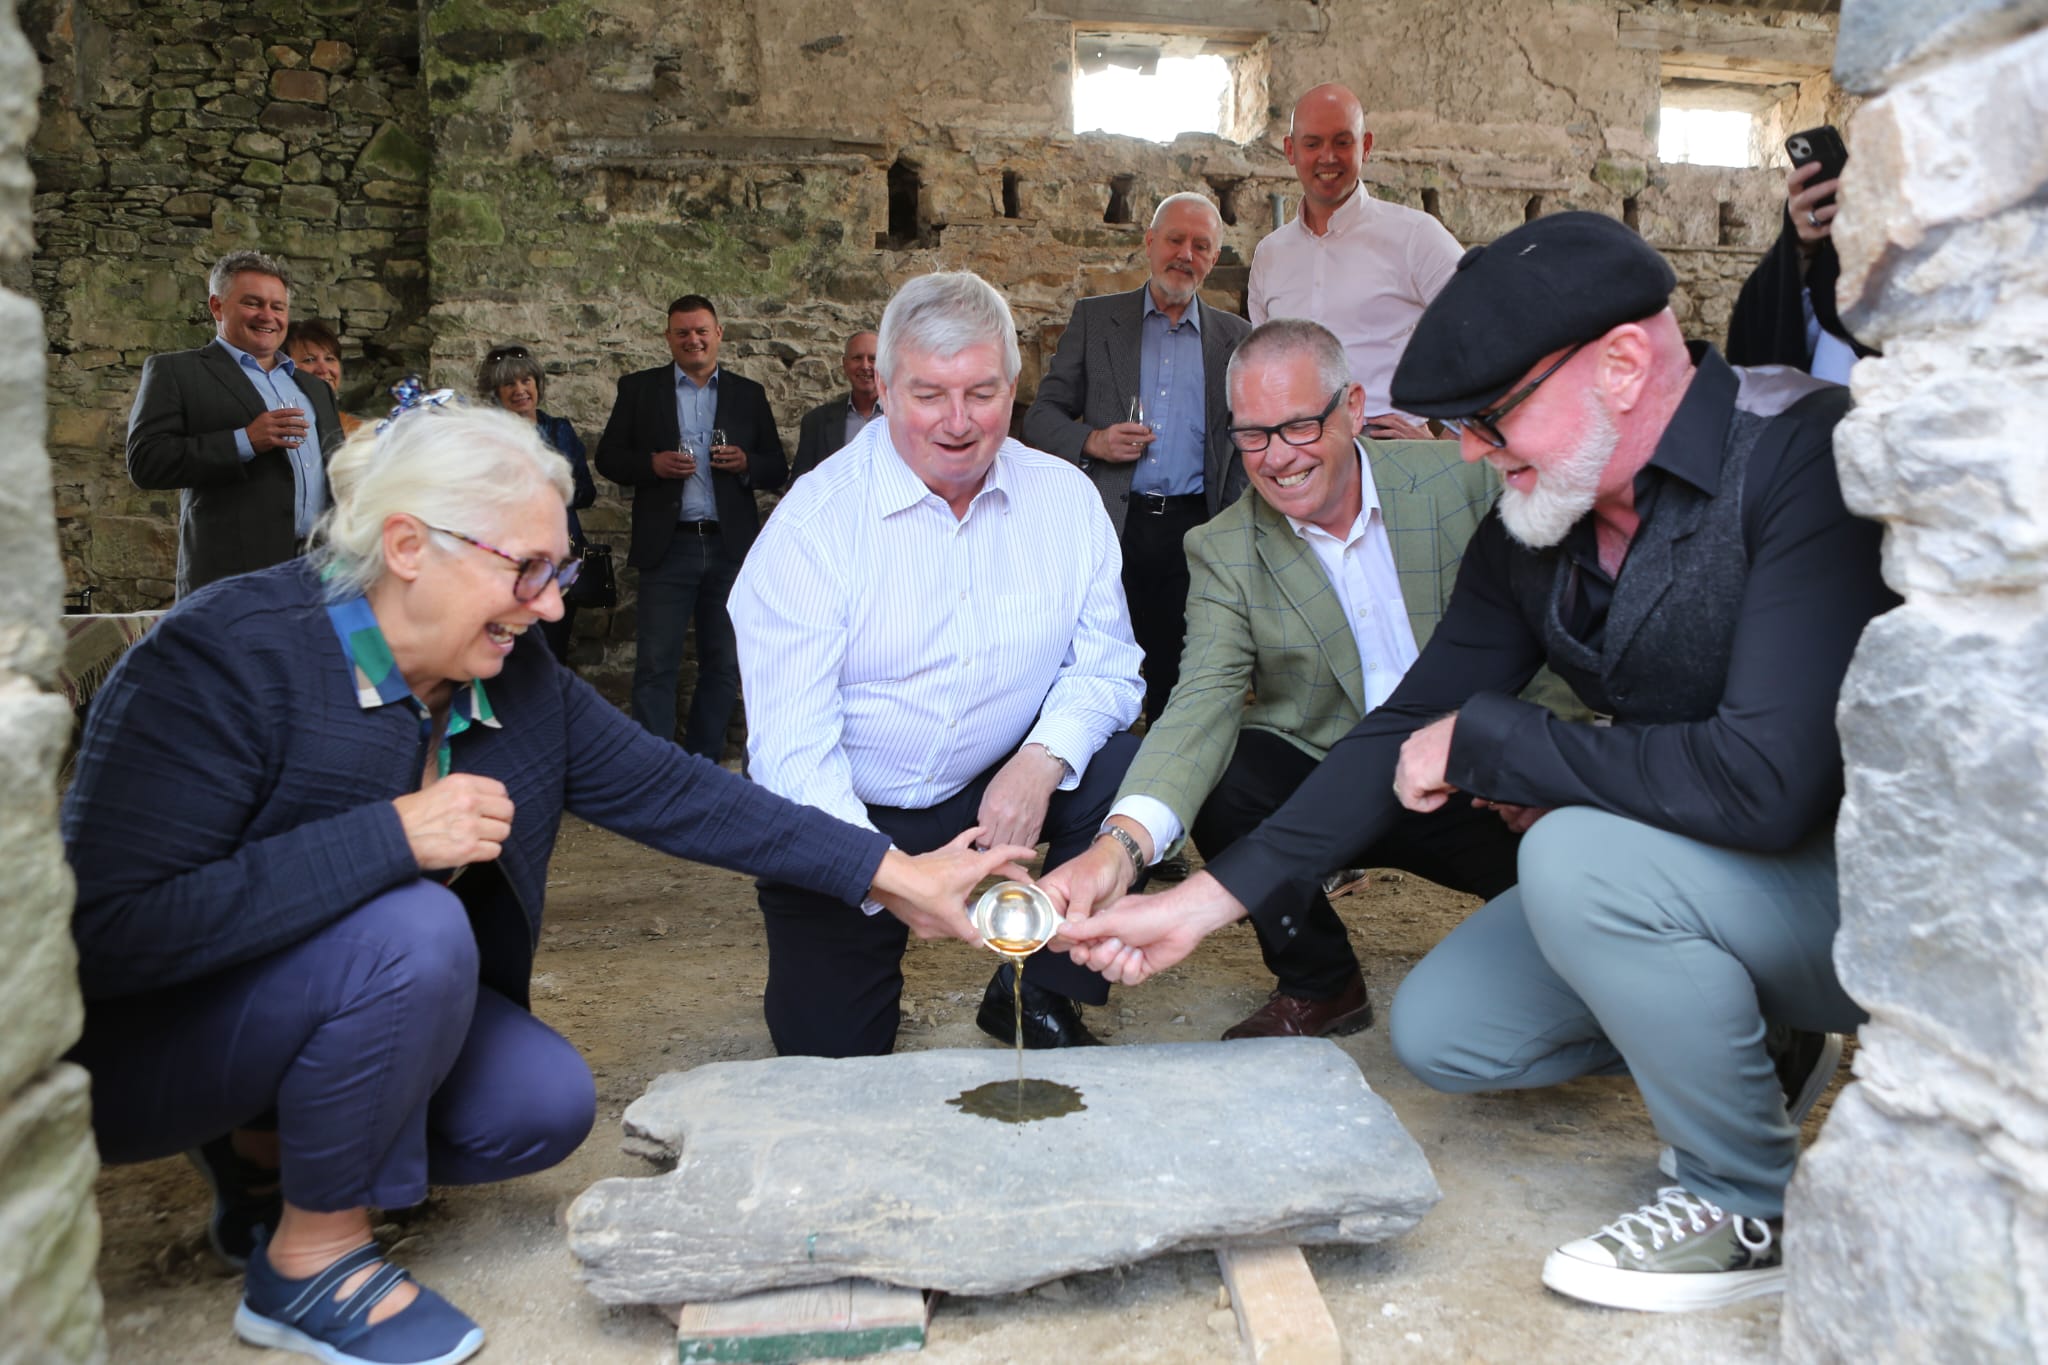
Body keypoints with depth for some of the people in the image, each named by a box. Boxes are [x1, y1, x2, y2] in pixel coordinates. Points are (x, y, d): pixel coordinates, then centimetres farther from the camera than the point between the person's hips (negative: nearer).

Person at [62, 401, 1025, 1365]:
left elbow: (673, 793, -8)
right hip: (139, 1041, -6)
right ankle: (312, 1259, -9)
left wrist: (897, 875, -11)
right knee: (416, 928, -31)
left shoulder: (514, 682, -8)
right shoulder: (220, 658, -27)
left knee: (546, 1103, -13)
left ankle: (270, 1155, 11)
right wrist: (390, 838, -37)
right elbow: (111, 934, -32)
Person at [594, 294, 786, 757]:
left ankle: (704, 764, 20)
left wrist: (745, 462, -11)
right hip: (667, 546, -2)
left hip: (731, 547, 2)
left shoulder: (748, 394, 11)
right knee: (655, 665, -3)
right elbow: (608, 458, 6)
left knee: (723, 666, 8)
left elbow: (777, 470, 10)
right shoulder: (639, 389, 8)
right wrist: (653, 463, -13)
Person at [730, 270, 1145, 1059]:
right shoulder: (814, 520, -17)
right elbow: (790, 747, -22)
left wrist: (1043, 759, -25)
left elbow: (1106, 662, -2)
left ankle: (1035, 999, 1)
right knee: (832, 1055, -7)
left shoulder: (1064, 497, -5)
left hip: (1003, 782, 3)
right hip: (847, 818, -2)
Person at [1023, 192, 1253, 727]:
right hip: (1109, 527, -1)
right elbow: (1041, 416, 8)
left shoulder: (1235, 336, 12)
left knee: (1178, 689, 5)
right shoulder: (1095, 318, 9)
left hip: (1194, 531, 1)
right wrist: (1092, 442, -12)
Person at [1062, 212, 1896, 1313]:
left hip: (1853, 875, -7)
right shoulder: (1530, 527, -3)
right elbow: (1414, 726, 0)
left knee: (1579, 857, -32)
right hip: (1666, 870, 7)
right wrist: (1205, 900, -4)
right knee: (1436, 1031, 3)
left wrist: (1485, 741, -24)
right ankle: (1761, 1043, 21)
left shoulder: (1804, 457, -27)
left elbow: (1766, 778, -37)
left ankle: (1749, 1208, -7)